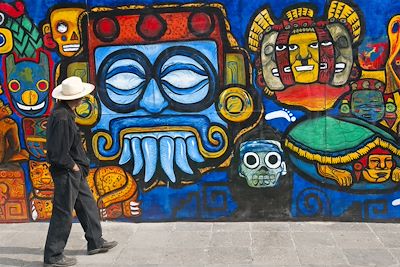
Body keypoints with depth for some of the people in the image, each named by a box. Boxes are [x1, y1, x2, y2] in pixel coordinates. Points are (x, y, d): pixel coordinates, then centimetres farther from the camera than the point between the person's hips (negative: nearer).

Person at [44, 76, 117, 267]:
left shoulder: (64, 112, 7)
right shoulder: (62, 117, -24)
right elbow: (58, 153, -25)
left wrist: (79, 165, 10)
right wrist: (73, 166, -12)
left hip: (74, 171, 10)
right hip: (66, 172, -10)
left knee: (87, 205, 19)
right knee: (63, 213, 0)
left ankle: (95, 242, 33)